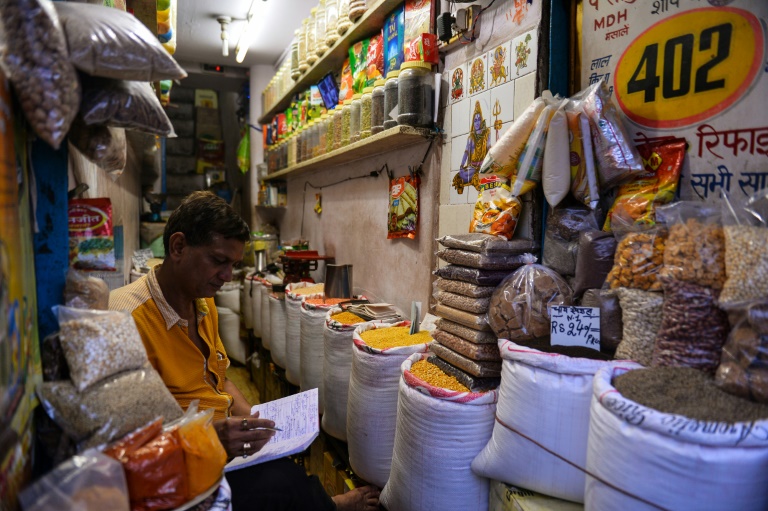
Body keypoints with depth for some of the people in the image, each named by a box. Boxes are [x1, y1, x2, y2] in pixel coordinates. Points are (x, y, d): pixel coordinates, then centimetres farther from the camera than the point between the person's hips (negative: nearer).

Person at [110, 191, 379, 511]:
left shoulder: (204, 304, 7)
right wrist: (209, 437, -31)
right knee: (285, 483, -23)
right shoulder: (129, 319, -21)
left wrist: (256, 423, 2)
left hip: (225, 440, 8)